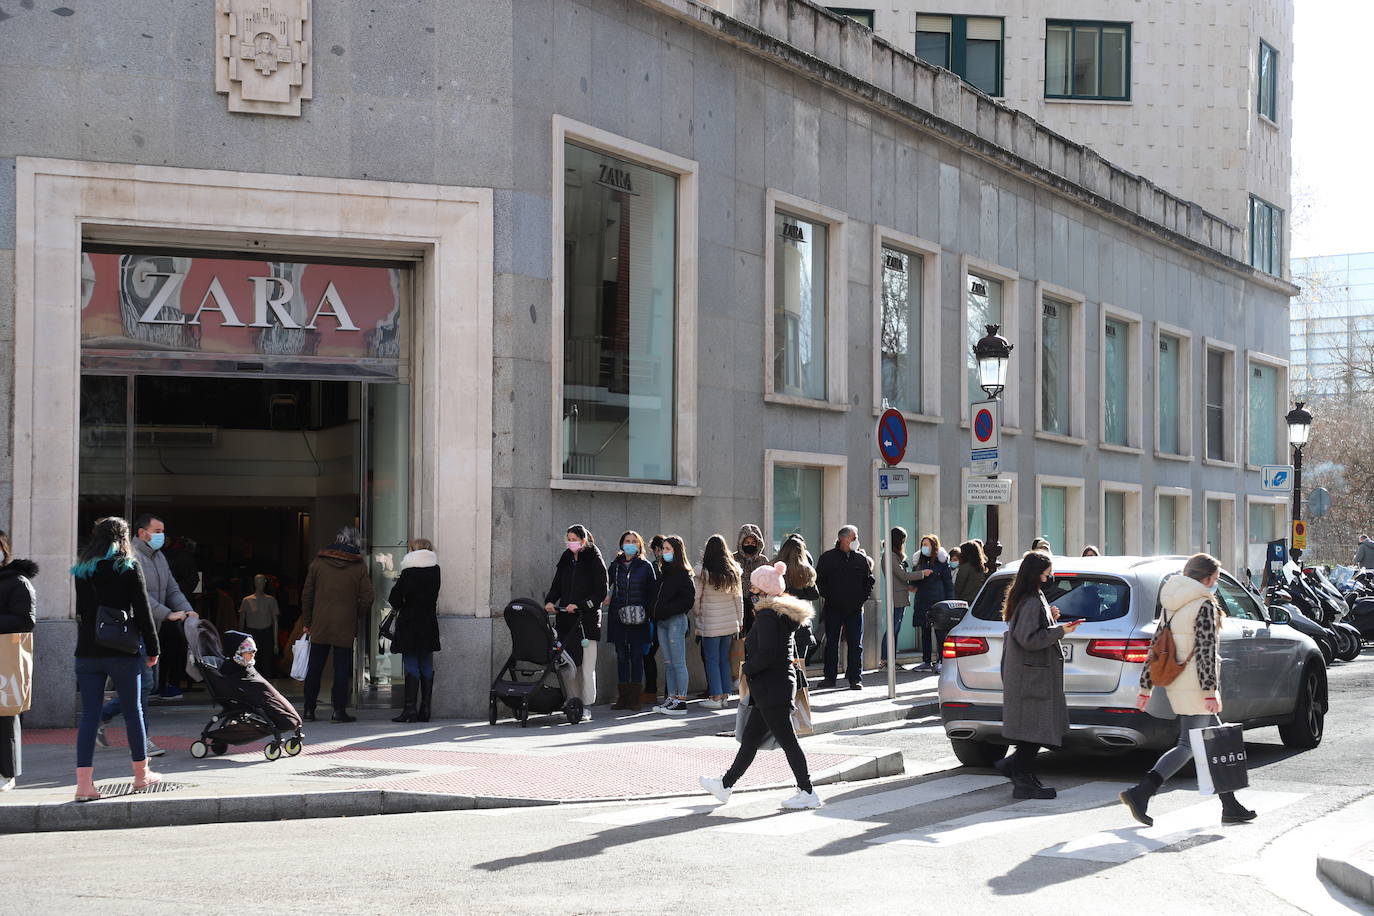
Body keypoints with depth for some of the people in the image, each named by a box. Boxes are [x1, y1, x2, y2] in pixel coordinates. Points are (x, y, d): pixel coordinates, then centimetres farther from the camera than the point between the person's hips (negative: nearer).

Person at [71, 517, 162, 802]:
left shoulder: (81, 570, 8)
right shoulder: (129, 566, -4)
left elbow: (80, 611, 12)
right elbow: (142, 610, -5)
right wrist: (152, 648, 2)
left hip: (87, 651, 3)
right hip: (123, 651, -3)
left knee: (89, 716, 2)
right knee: (133, 711, 11)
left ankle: (84, 784, -6)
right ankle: (142, 775, 22)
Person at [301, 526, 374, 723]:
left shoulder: (318, 562, 3)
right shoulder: (359, 567, -3)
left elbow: (306, 594, 5)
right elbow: (367, 598, -6)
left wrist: (307, 622, 13)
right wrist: (356, 617, 10)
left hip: (319, 626, 2)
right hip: (346, 628, -2)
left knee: (314, 668, 9)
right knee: (342, 669, 3)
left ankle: (309, 710, 11)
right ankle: (339, 710, 0)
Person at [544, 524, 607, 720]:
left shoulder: (595, 561, -3)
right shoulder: (566, 559, 13)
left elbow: (600, 593, -5)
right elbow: (557, 585, 17)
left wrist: (578, 605, -14)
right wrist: (549, 601, -3)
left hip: (587, 618, -5)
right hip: (565, 619, 5)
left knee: (586, 666, -4)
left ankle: (586, 707, 1)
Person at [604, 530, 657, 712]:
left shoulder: (645, 566, 2)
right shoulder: (615, 565, 8)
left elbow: (653, 592, 3)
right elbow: (606, 584, 15)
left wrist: (649, 613, -4)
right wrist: (604, 598, -5)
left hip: (638, 620, -2)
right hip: (618, 618, 3)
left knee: (636, 656, -1)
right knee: (621, 656, 5)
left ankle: (635, 697, 4)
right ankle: (624, 697, 10)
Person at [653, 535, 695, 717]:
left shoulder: (683, 574, -8)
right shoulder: (665, 571, 16)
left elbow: (688, 599, -14)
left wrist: (668, 610, -16)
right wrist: (656, 616, 8)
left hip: (676, 620, -8)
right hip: (662, 623, 8)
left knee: (678, 662, -5)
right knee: (668, 663, 9)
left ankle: (681, 701, -3)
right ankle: (671, 698, 13)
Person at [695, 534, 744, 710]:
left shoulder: (704, 571, -11)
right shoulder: (733, 571, 3)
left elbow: (696, 598, -8)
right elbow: (739, 598, 9)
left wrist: (696, 619, 6)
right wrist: (740, 620, 17)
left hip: (710, 624, -5)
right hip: (731, 623, 5)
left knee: (712, 659, 2)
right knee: (725, 659, 12)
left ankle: (716, 697, 1)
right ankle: (725, 695, 14)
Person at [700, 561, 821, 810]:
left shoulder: (767, 616, -18)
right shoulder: (784, 613, 13)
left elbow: (765, 654, -25)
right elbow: (792, 653, 19)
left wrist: (746, 669, -10)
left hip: (771, 688, -10)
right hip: (783, 682, 10)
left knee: (787, 740, -4)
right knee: (750, 738, 16)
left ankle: (808, 793, 1)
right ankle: (726, 785, 25)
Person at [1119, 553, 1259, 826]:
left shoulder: (1172, 606, 14)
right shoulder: (1204, 606, -11)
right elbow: (1207, 651, -17)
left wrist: (1145, 687, 16)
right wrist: (1211, 691, -18)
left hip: (1175, 685, 9)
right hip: (1195, 687, -9)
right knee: (1188, 745, -8)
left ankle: (1231, 807, 17)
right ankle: (1139, 794, -17)